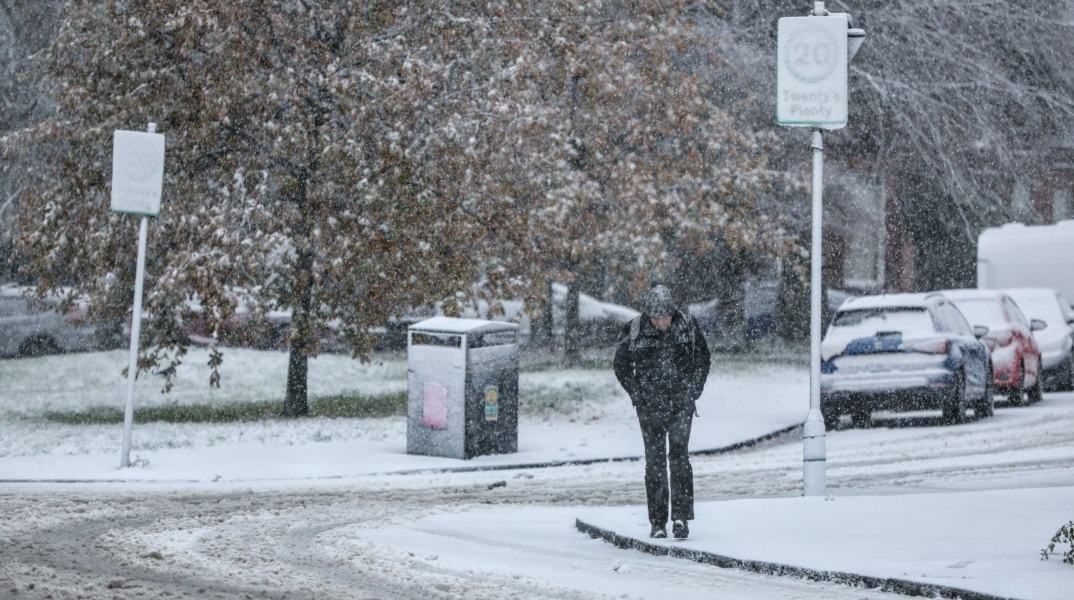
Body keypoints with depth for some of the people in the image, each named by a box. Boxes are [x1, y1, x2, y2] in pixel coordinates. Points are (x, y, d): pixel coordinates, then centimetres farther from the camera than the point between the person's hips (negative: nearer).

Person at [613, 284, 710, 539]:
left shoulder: (688, 325, -2)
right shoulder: (635, 331, -5)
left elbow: (703, 358, 12)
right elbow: (621, 365, 7)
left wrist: (694, 391, 3)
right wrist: (637, 394, -1)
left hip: (682, 403, 0)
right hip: (651, 406, 0)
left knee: (679, 455, -13)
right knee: (655, 459, 1)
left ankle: (681, 516, -12)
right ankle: (658, 522, 6)